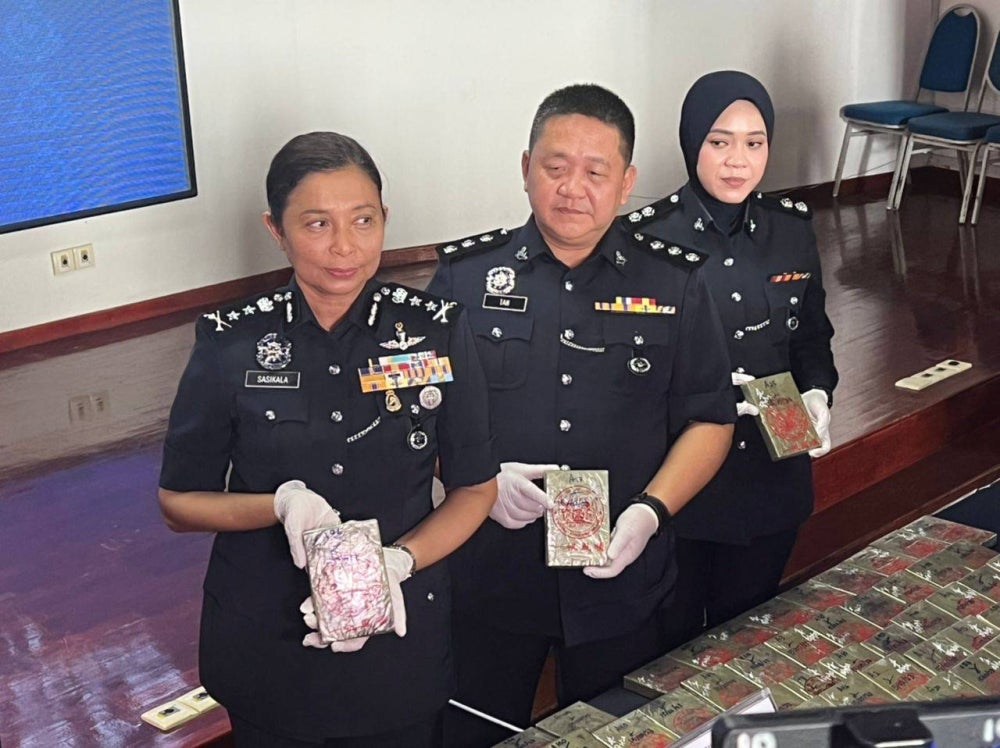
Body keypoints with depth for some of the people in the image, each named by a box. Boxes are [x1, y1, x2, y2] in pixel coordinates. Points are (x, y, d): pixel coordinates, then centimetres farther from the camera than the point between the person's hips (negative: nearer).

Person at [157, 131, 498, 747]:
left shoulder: (438, 331, -9)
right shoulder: (232, 343, -10)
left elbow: (475, 490, -1)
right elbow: (179, 503, -2)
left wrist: (398, 561, -19)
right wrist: (281, 505, -21)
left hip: (401, 645, 0)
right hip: (265, 648, 0)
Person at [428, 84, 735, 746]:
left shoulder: (675, 285, -1)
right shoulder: (465, 275, -2)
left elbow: (710, 419, 2)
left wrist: (651, 510, -13)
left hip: (622, 584, 1)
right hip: (487, 581, 0)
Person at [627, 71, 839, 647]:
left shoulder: (793, 229, 1)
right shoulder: (646, 239, -14)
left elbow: (813, 337, 12)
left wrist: (817, 394, -7)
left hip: (773, 477, 4)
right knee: (669, 643, 13)